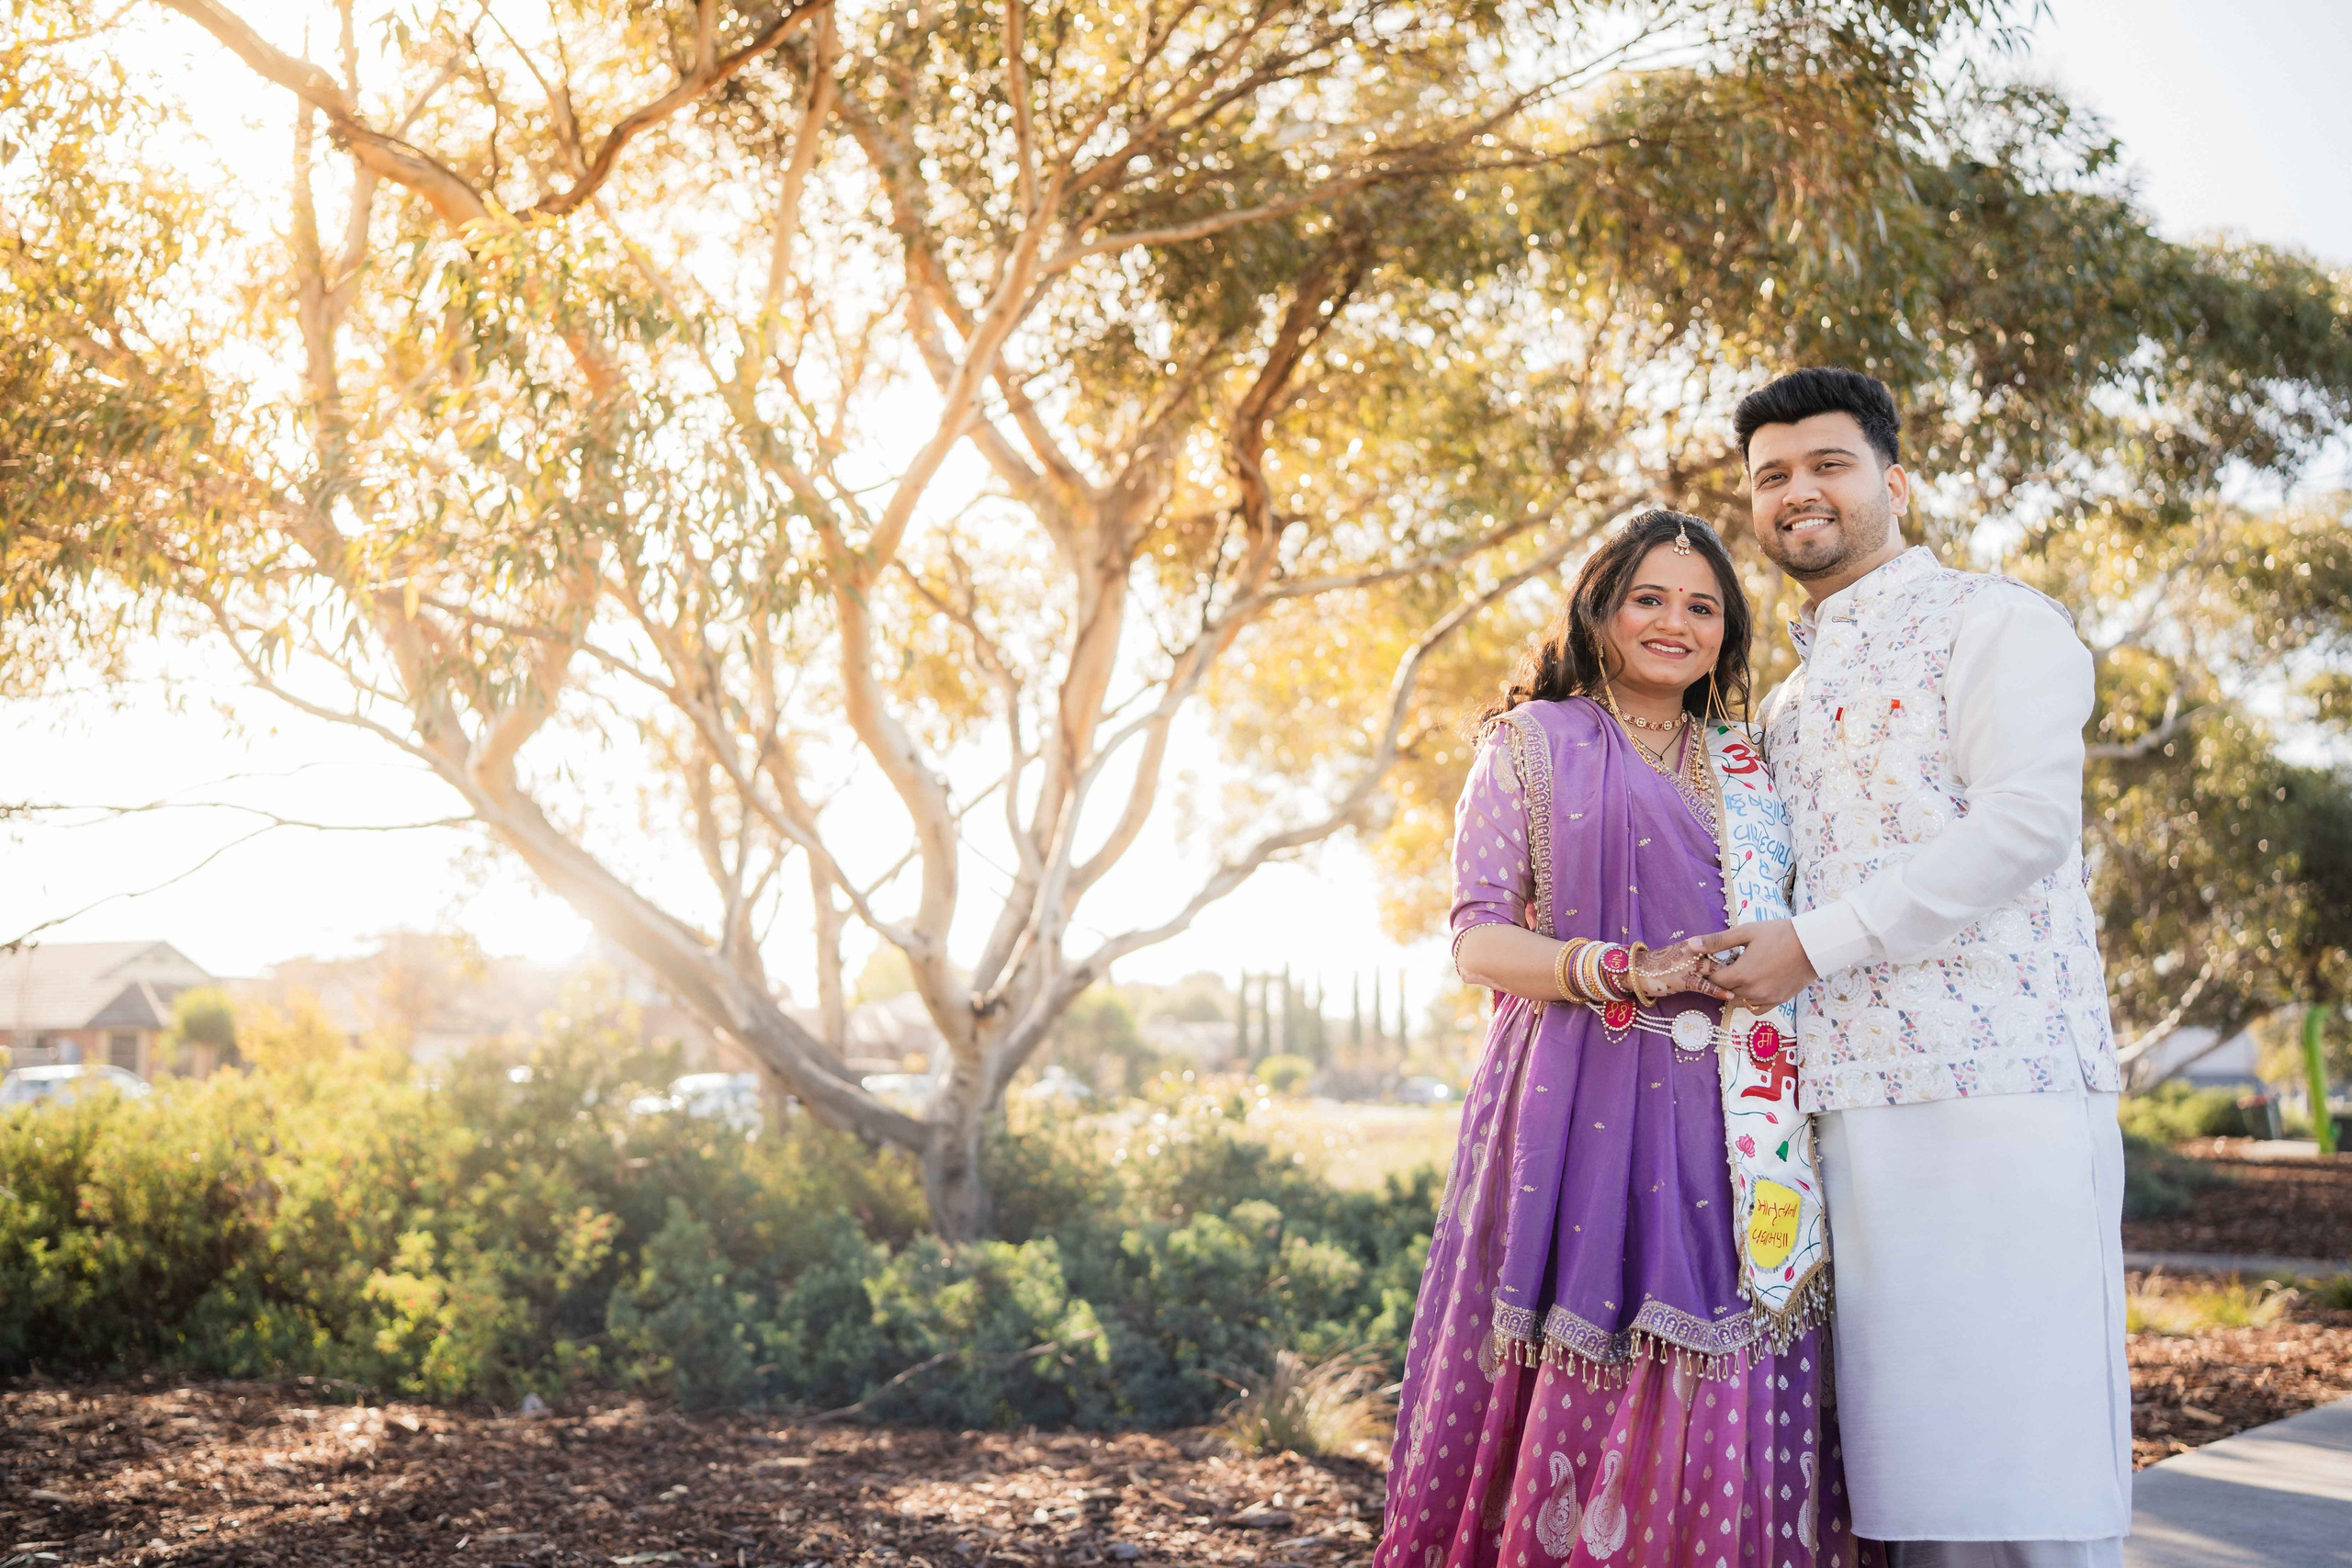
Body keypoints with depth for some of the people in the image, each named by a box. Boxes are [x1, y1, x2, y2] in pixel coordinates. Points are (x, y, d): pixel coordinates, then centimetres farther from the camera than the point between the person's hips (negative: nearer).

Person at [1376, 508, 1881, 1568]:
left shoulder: (1743, 774, 19)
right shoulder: (1533, 743, 7)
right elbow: (1479, 940, -2)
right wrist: (1626, 973, -15)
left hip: (1718, 1131, 4)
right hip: (1578, 1112, -3)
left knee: (1716, 1401, -2)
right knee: (1574, 1396, -6)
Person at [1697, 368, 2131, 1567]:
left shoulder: (1994, 623, 2)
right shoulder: (1790, 699, 25)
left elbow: (2024, 826, -12)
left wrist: (1814, 943, -12)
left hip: (1999, 1090, -7)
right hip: (1850, 1099, 7)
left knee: (2019, 1460, -7)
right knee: (1906, 1455, 6)